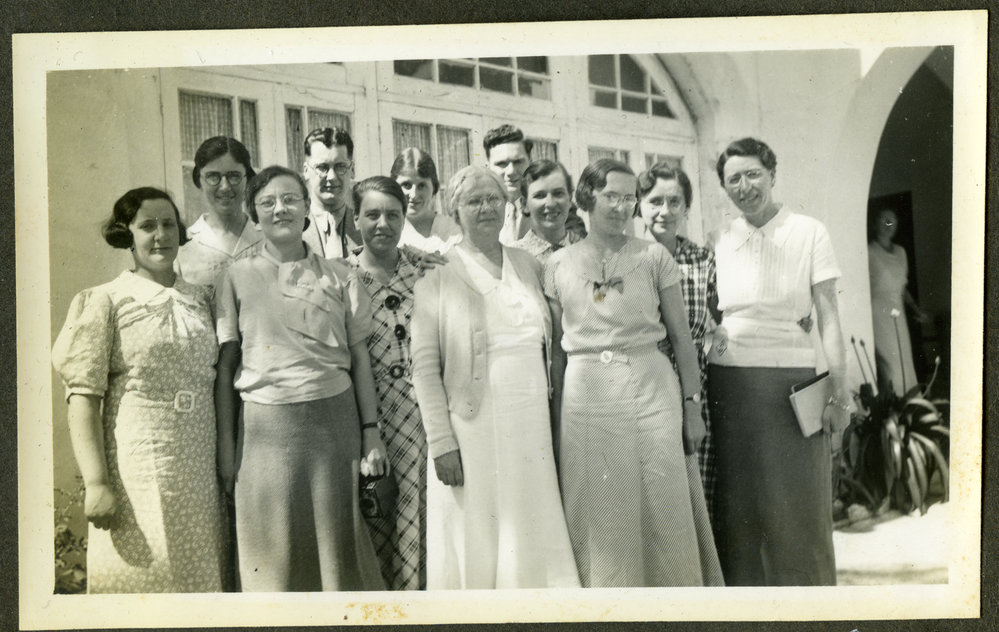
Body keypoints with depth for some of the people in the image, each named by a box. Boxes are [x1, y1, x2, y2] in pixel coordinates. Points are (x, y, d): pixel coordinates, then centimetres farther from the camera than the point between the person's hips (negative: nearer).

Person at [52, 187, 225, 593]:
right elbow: (83, 396, -8)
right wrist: (96, 483, -15)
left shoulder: (199, 299, 11)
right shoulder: (106, 302, -2)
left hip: (199, 465, 4)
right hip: (137, 465, -4)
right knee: (142, 573, 3)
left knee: (198, 573, 11)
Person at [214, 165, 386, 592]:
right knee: (274, 553, 6)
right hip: (266, 426, -1)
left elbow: (360, 359, 7)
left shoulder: (338, 276, 7)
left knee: (335, 544, 6)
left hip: (335, 418, 1)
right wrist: (226, 446, 0)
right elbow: (225, 366, 4)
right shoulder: (238, 278, 4)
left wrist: (370, 432, 2)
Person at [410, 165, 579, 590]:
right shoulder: (438, 276, 0)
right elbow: (425, 365, -4)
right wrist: (441, 442, -10)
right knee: (476, 544, 2)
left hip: (532, 427, 4)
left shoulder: (527, 266, 12)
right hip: (472, 430, -3)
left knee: (532, 539, 8)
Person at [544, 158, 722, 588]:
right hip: (586, 395, 1)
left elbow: (680, 335, 5)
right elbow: (557, 344, 9)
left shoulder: (654, 257, 5)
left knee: (664, 512, 2)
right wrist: (557, 414, 7)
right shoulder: (558, 265, 7)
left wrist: (692, 404, 1)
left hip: (650, 389, 0)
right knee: (599, 517, 4)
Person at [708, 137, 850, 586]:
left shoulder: (808, 232, 1)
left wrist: (839, 392, -7)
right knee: (738, 504, 8)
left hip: (789, 381, -3)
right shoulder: (722, 241, 9)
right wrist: (699, 387, 7)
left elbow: (828, 318, -2)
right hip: (727, 384, 3)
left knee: (795, 506, 2)